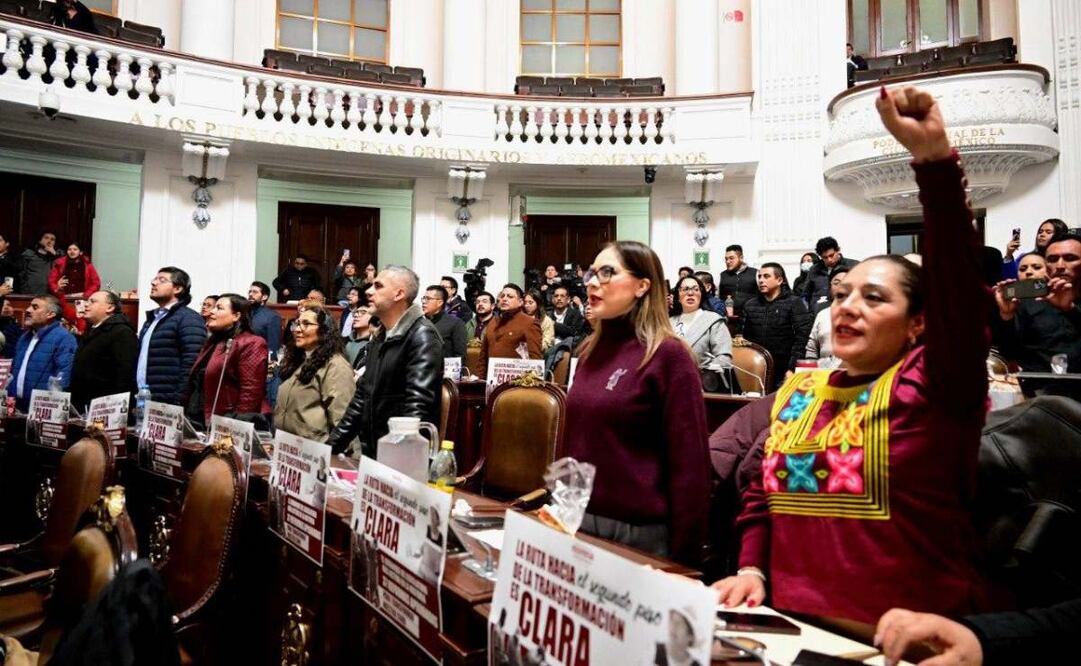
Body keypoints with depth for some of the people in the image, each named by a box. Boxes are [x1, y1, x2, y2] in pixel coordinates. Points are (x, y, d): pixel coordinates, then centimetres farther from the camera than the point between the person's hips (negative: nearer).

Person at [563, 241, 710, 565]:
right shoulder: (590, 351, 8)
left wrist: (683, 555, -13)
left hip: (639, 528, -6)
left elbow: (688, 462, -13)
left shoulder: (667, 354, -12)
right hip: (579, 518, 6)